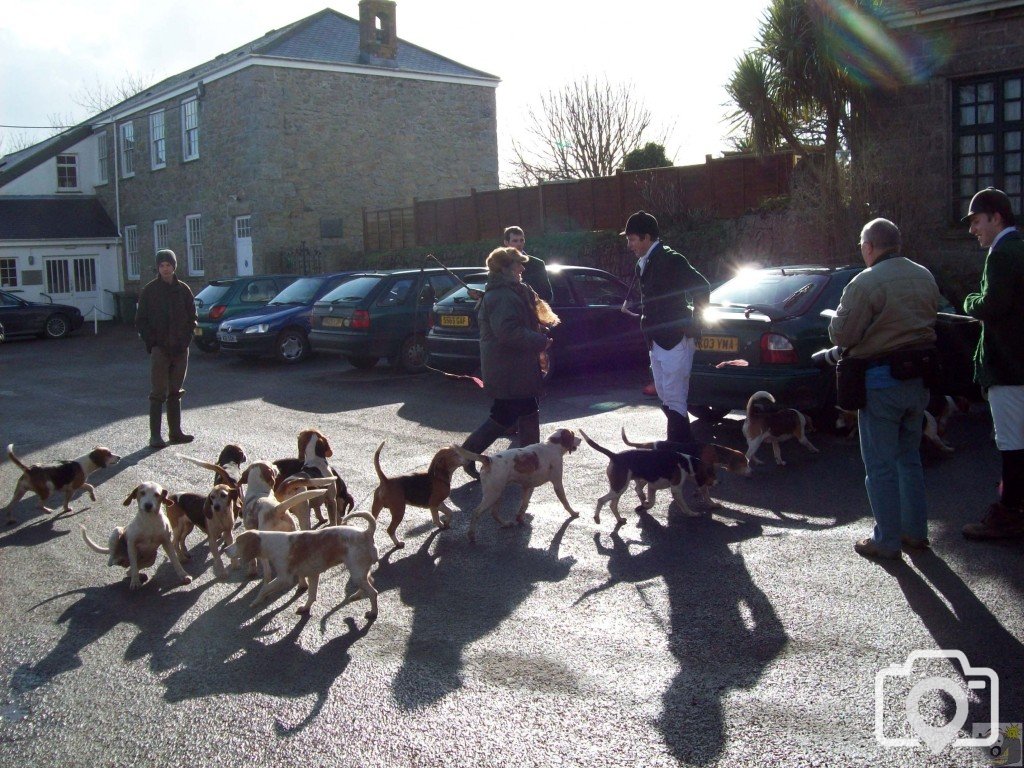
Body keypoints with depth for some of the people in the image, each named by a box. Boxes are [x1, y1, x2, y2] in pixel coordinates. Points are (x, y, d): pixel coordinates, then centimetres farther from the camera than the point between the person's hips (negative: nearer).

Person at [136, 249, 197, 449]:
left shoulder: (183, 290, 7)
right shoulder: (150, 290, 0)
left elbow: (192, 317, 11)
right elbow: (141, 320, 1)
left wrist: (185, 340, -1)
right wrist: (152, 343, -9)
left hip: (180, 349, 3)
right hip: (159, 349, -3)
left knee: (175, 393, 11)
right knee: (158, 393, -6)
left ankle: (175, 431, 17)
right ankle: (155, 435, -4)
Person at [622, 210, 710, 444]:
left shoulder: (670, 259, -13)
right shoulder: (643, 264, 13)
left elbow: (702, 287, -16)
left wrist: (693, 326, -13)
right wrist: (646, 323, 9)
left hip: (676, 339, -9)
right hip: (656, 341, 9)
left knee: (674, 400, -8)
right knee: (665, 397, 15)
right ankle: (686, 446, 25)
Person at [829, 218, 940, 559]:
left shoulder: (865, 283, -17)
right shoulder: (925, 278, 6)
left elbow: (841, 335, -15)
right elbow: (930, 321, 16)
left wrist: (841, 314, 4)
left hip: (882, 381, -7)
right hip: (920, 378, 7)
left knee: (881, 464, 1)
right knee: (910, 458, 18)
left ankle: (887, 540, 7)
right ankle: (915, 532, 25)